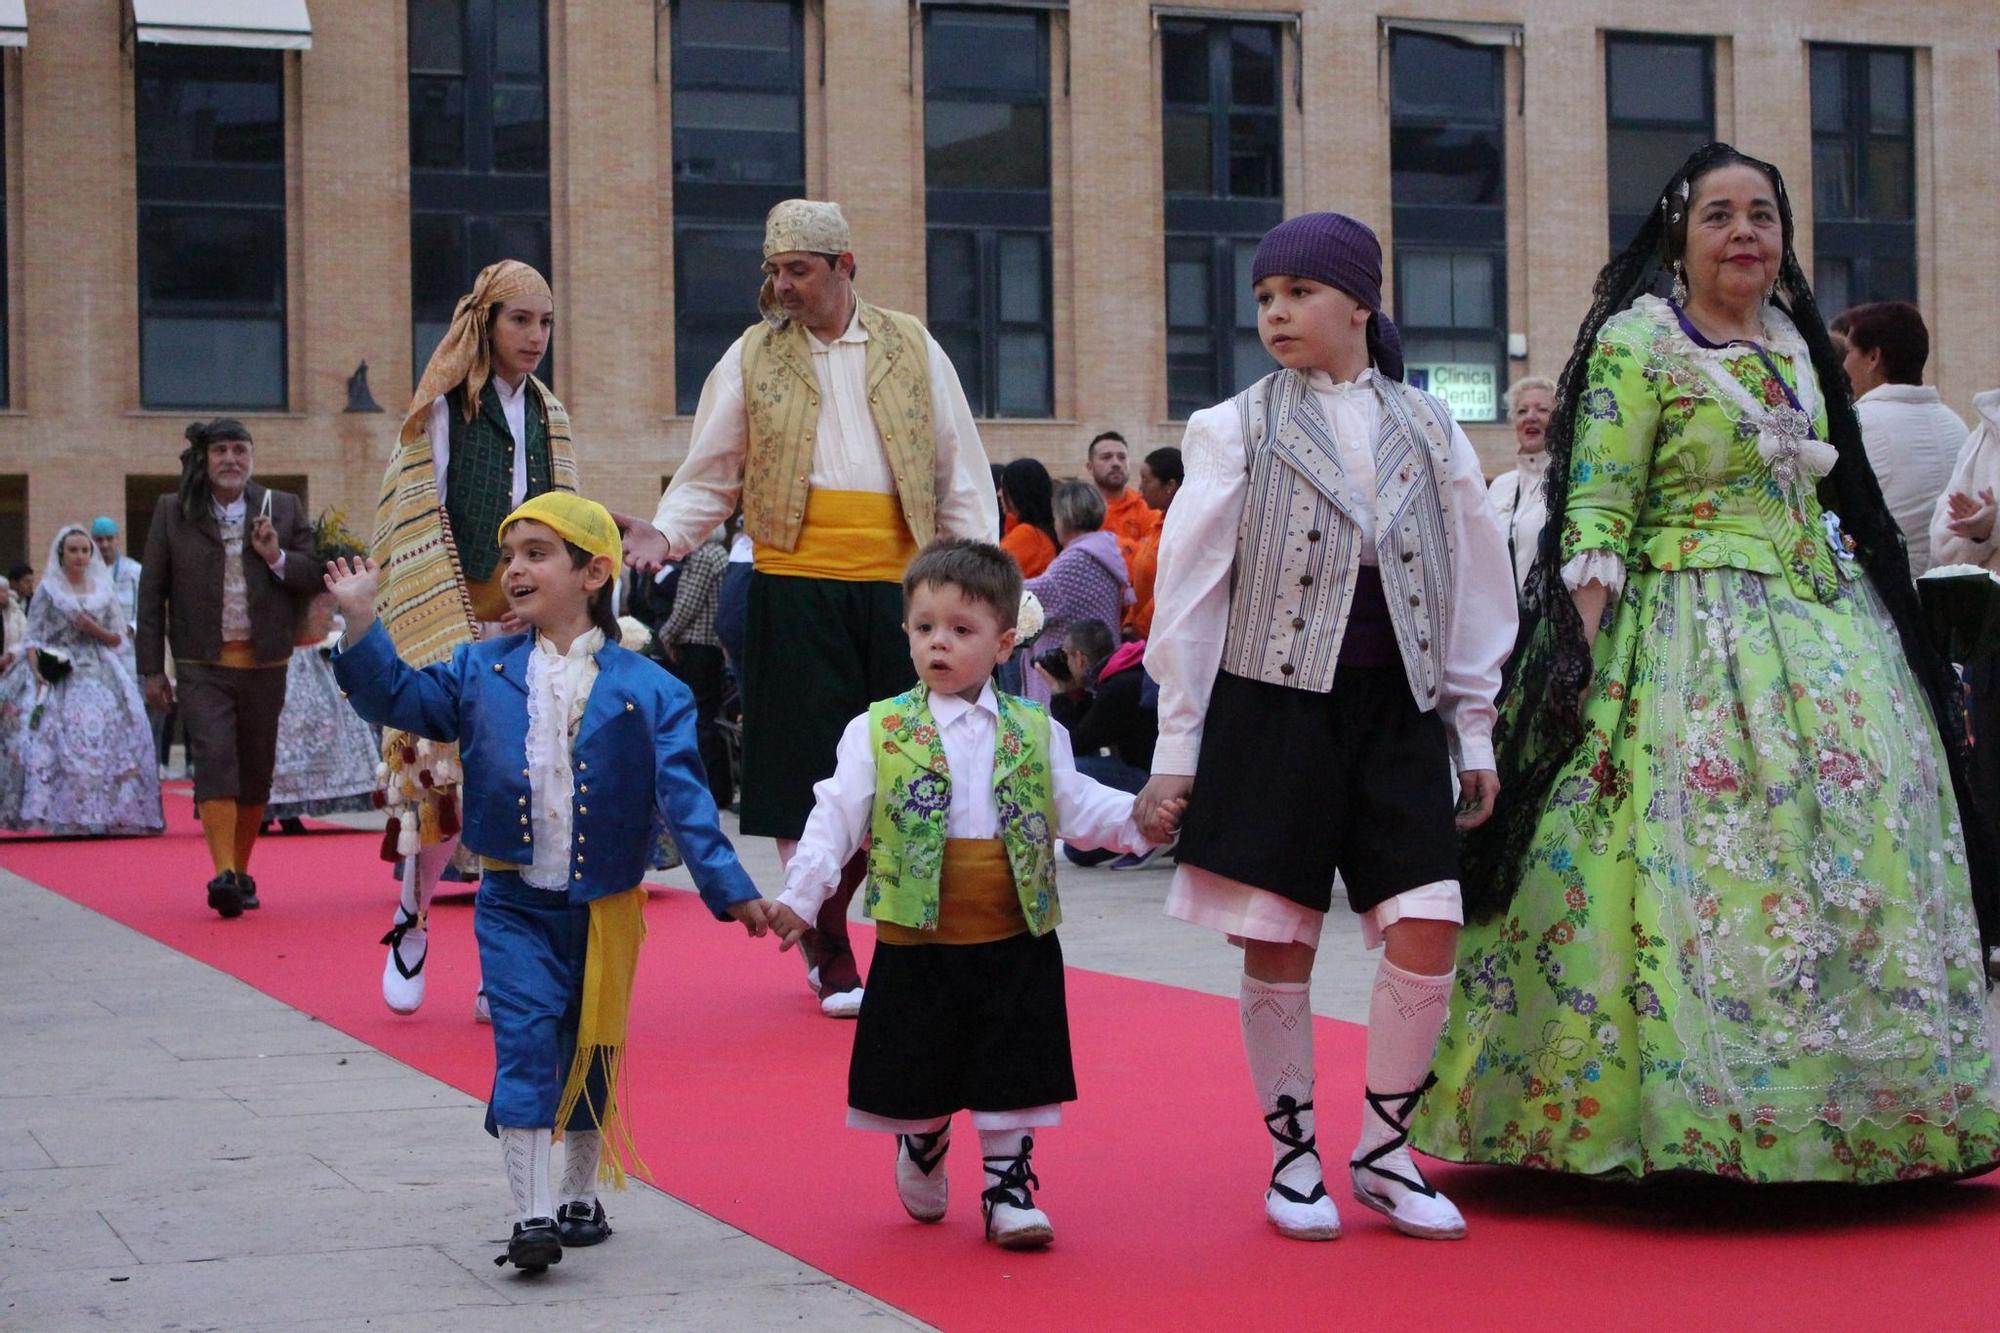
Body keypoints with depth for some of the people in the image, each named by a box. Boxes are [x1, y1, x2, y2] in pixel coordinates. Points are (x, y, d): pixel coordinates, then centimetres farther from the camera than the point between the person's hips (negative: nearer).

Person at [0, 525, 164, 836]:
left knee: (104, 738, -8)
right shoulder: (48, 590, 6)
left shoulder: (104, 591, 14)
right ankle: (63, 817, -13)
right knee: (60, 742, -13)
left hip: (100, 676, 3)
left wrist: (94, 629, -5)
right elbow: (32, 639, 0)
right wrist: (38, 675, -14)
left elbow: (118, 639, 14)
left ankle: (105, 815, -6)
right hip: (58, 678, -2)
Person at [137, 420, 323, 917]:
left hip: (265, 665, 2)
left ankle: (242, 872, 20)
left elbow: (316, 578, 9)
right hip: (201, 666, -2)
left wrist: (278, 558, -11)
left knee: (255, 773, 7)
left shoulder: (283, 508, 8)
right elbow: (151, 594, 6)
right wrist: (152, 669, 2)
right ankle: (223, 875, -21)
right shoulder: (172, 513, 5)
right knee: (215, 762, -16)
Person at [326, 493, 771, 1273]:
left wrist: (730, 889, -13)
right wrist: (361, 624, -11)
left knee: (592, 1052, 13)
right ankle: (532, 1217, -8)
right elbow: (401, 699, 1)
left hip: (604, 907, 0)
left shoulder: (645, 689, -7)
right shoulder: (481, 671, 2)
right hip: (516, 902, 1)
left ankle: (581, 1197, 31)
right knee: (526, 1045, -10)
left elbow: (684, 796, -8)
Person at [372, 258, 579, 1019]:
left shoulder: (548, 418, 14)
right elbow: (418, 530, -5)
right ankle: (412, 921, 18)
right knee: (447, 779, -9)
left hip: (533, 634, 4)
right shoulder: (442, 409, -1)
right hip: (457, 630, -4)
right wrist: (454, 636, -12)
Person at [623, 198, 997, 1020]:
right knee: (808, 776, -1)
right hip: (795, 591, -1)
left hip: (897, 588, 1)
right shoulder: (752, 359, 7)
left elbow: (960, 474, 10)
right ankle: (830, 959, 12)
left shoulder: (912, 350, 9)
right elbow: (709, 477, 9)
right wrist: (663, 533, -9)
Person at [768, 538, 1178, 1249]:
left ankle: (1008, 1191, 17)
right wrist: (800, 897, -12)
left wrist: (1137, 817, -12)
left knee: (1010, 1082, 5)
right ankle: (920, 1160, 38)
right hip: (916, 947, -1)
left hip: (1016, 946, 1)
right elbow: (837, 817, -4)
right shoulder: (878, 731, -3)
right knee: (919, 1082, 11)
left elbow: (1075, 808, 5)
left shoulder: (1035, 732, 3)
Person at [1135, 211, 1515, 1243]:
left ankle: (1384, 1151, 11)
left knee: (1427, 932, -6)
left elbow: (1475, 587, 13)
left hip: (1399, 711, 2)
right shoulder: (1235, 431, 2)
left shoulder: (1429, 432, 8)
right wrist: (1176, 748, 0)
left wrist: (1474, 732, 11)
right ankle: (1292, 1154, 16)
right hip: (1274, 706, -2)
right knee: (1278, 944, 0)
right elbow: (1189, 592, 2)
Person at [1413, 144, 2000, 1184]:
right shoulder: (1638, 345, -6)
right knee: (1698, 864, -11)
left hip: (1821, 623, 7)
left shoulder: (1791, 341, 14)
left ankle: (1863, 1110, 15)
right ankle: (1693, 1116, -4)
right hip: (1691, 634, -7)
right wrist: (1586, 654, -20)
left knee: (1850, 856, 6)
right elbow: (1595, 515, -13)